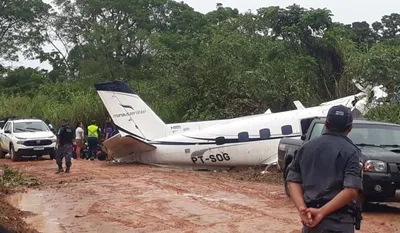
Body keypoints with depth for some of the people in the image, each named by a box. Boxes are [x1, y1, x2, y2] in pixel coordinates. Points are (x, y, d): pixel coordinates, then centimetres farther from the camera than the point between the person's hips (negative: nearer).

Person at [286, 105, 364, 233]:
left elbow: (293, 180, 4)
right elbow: (351, 191, -18)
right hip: (338, 222, -5)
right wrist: (321, 212, -16)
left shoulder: (306, 147, 9)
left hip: (310, 218, 5)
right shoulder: (351, 152, -7)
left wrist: (302, 208, -7)